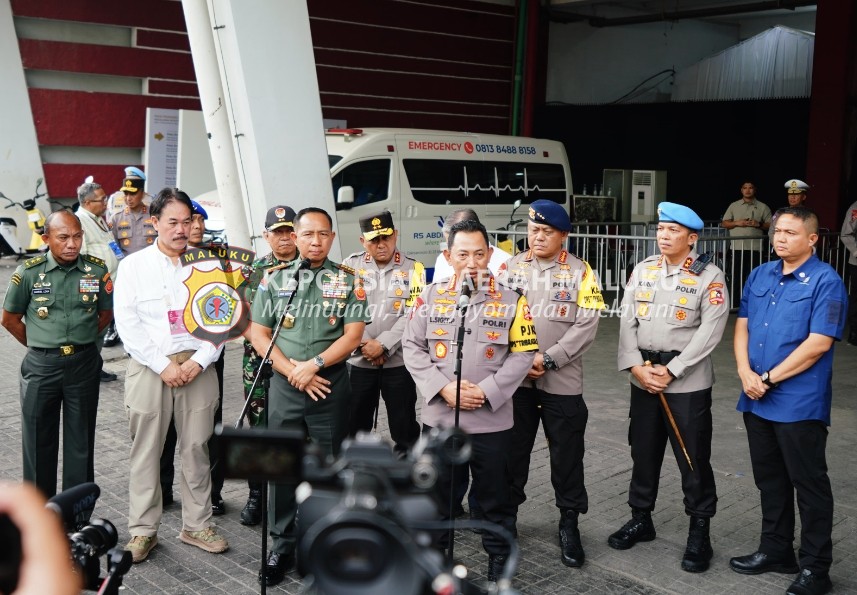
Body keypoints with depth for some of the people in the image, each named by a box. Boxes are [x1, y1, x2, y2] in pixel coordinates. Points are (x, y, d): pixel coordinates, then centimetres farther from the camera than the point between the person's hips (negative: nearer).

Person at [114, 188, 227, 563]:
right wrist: (163, 365, -11)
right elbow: (127, 324, -4)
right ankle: (143, 530, 17)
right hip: (150, 366, -1)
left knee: (196, 448, 7)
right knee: (146, 451, 4)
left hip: (198, 366, 1)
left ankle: (197, 525, 19)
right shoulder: (133, 265, 2)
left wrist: (199, 361, -9)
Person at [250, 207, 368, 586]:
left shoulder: (347, 282, 3)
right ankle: (282, 545, 18)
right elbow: (258, 333, 2)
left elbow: (353, 335, -5)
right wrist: (293, 372, -9)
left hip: (331, 386, -1)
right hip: (283, 384, 2)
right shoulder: (275, 281, 6)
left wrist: (313, 365, -15)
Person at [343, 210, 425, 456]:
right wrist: (366, 346, -11)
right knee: (355, 425, 12)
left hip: (399, 362, -1)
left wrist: (382, 345, -16)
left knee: (404, 426, 7)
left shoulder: (413, 268, -2)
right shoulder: (351, 265, 2)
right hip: (359, 361, 1)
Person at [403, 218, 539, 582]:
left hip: (491, 420, -1)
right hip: (438, 417, 2)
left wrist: (485, 392, -14)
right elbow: (411, 347, 0)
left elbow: (523, 354, -4)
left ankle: (500, 556, 28)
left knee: (494, 494, 10)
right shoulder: (430, 296, 2)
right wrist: (443, 387, -13)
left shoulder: (511, 300, -2)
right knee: (436, 491, 15)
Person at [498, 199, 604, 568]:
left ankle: (569, 523, 19)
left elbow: (586, 325, -8)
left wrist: (548, 360, -15)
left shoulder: (580, 272, 0)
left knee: (566, 454, 5)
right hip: (514, 378, 2)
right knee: (512, 449, 12)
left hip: (562, 381, -2)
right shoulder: (510, 267, 7)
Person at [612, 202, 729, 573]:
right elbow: (627, 321, 3)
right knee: (643, 452, 15)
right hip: (643, 380, 5)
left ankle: (699, 533, 15)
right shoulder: (642, 270, 8)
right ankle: (641, 519, 31)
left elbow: (709, 332, -13)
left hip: (688, 383, -4)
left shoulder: (710, 277, -6)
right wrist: (635, 366, -10)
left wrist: (670, 371, -16)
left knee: (693, 459, 1)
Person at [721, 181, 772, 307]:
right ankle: (734, 305, 6)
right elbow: (724, 223, 10)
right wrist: (736, 223, -8)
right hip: (737, 248, 1)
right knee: (735, 277, 0)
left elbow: (770, 225, 7)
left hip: (755, 248, 0)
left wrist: (759, 224, -11)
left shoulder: (763, 207, 9)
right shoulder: (734, 206, 13)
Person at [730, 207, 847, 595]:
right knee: (769, 479, 17)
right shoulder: (760, 275, 10)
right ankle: (776, 550, 32)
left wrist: (770, 379, -15)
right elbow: (742, 326, 9)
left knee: (809, 484, 4)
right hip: (756, 400, 7)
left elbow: (818, 343, -17)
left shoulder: (825, 282, -11)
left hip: (800, 403, -7)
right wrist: (746, 373, -7)